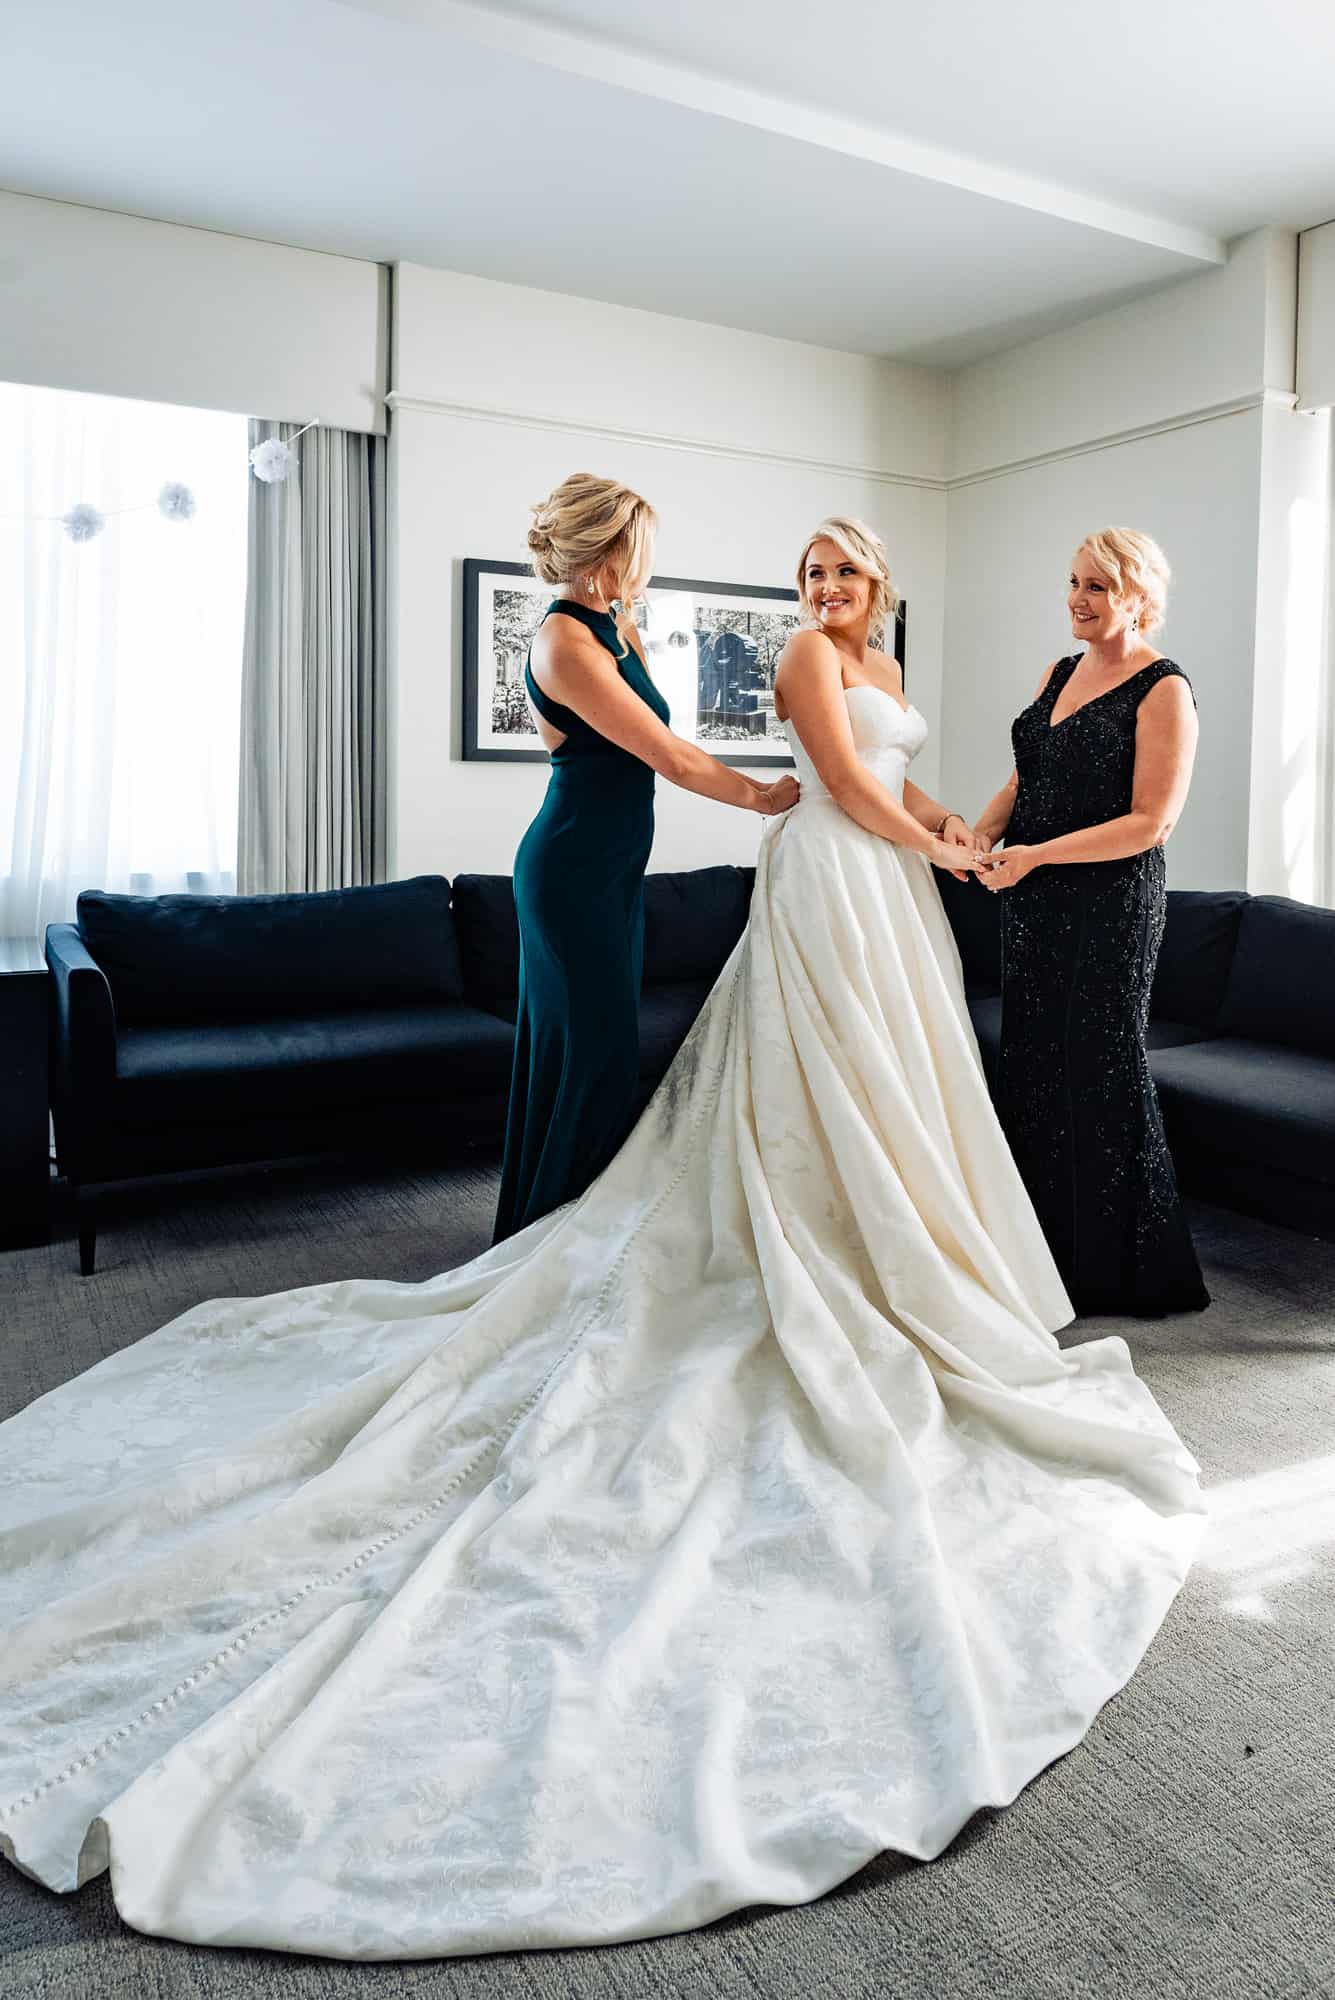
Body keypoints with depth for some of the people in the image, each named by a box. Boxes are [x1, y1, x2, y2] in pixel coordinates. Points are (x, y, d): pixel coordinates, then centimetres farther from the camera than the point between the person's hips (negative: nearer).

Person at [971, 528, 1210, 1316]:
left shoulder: (1163, 690, -10)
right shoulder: (1060, 673, 12)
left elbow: (1151, 821, -16)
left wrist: (1034, 856, -20)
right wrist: (980, 832, -1)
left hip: (1108, 907, -7)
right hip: (1035, 905, 7)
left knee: (1097, 1071, 1)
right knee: (1034, 1065, 11)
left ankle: (1122, 1270, 19)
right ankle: (1048, 1247, 26)